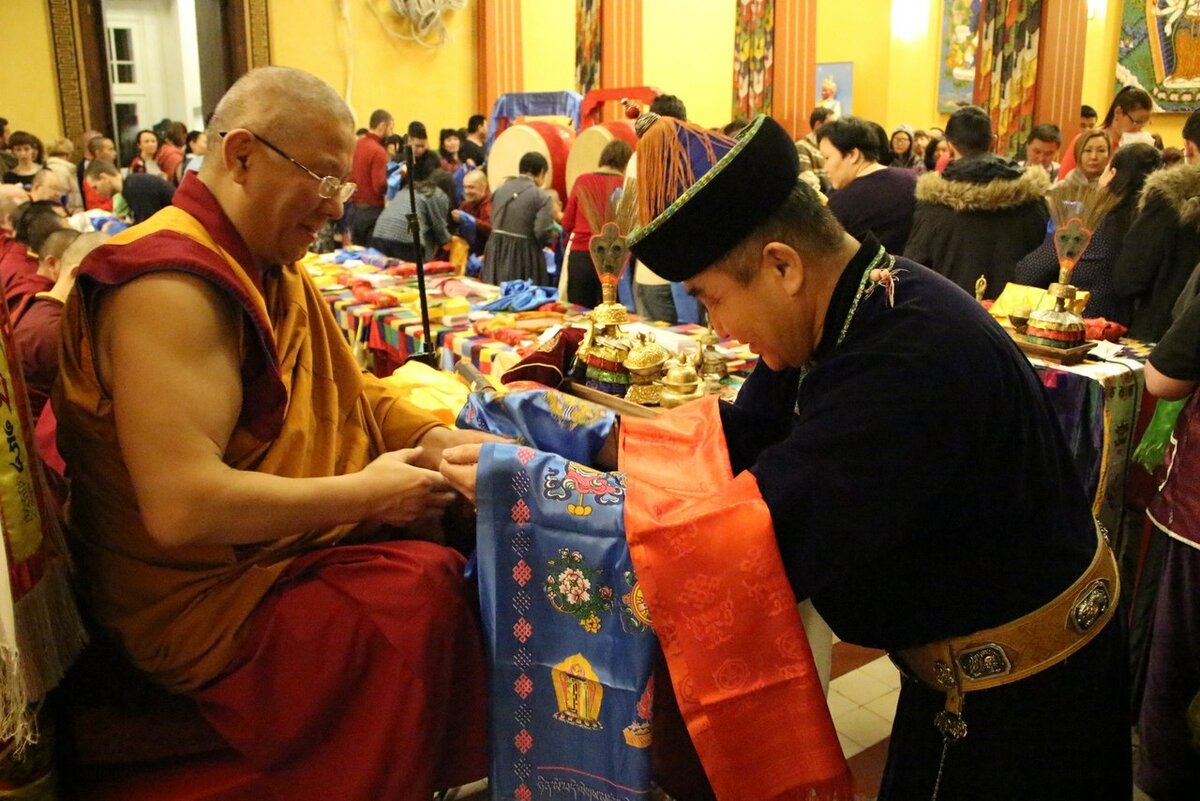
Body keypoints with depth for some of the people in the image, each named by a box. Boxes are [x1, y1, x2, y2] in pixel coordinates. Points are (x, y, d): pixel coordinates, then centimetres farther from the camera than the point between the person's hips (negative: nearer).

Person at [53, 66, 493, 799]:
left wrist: (438, 438, -1)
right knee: (427, 589, -28)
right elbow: (180, 506, -30)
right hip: (208, 599, -9)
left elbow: (349, 390, 17)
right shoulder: (170, 284, -22)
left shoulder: (271, 267, 11)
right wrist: (363, 493, -23)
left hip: (294, 543, 10)